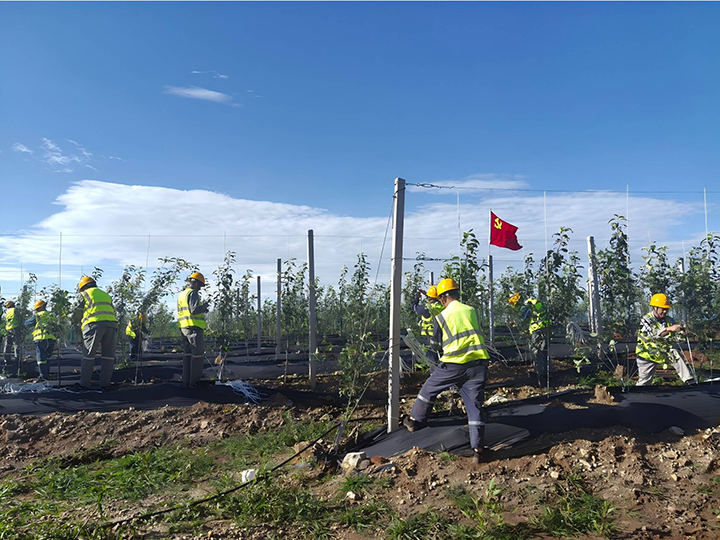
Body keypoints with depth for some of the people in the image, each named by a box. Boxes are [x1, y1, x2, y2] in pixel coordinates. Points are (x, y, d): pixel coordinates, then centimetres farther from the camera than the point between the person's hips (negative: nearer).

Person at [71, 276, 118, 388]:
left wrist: (74, 321, 35)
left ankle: (84, 383, 7)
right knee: (108, 355, 6)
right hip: (111, 324, 4)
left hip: (94, 324, -4)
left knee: (89, 355, 3)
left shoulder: (84, 294, 14)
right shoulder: (106, 295, 28)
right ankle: (105, 383, 5)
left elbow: (77, 314, 15)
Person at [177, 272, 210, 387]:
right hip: (194, 327, -9)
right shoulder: (193, 293, -10)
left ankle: (186, 381, 14)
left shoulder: (181, 295, 20)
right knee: (197, 355, -5)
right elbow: (194, 310, -21)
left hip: (183, 328, 9)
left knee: (187, 354, 13)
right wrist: (204, 306, -3)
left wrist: (202, 309, 22)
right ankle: (194, 381, -5)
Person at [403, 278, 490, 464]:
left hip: (454, 365, -3)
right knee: (475, 407, 7)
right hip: (478, 363, 3)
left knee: (429, 388, 21)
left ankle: (415, 421, 34)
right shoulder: (473, 310, 7)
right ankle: (477, 450, 4)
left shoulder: (441, 317, 0)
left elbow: (436, 345, 12)